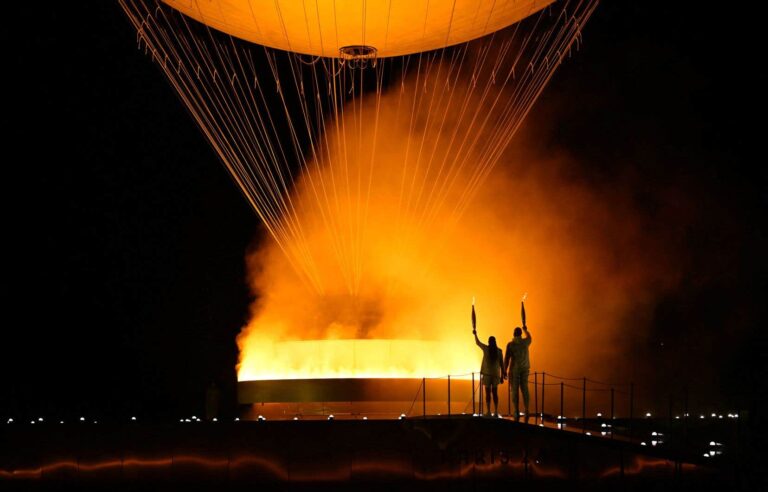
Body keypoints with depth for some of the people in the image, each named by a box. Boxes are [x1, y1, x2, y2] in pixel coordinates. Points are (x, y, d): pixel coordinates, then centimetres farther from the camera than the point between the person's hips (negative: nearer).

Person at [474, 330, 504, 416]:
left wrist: (475, 334, 30)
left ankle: (488, 412, -5)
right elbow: (501, 364, -1)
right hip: (496, 374, 2)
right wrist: (502, 376, 5)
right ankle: (496, 411, 5)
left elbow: (477, 342, 12)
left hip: (487, 374, -2)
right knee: (495, 393, 9)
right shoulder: (499, 351, -2)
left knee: (488, 393, 0)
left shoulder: (486, 348, -6)